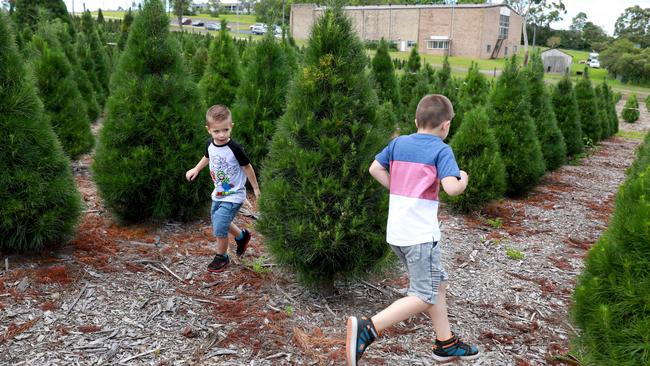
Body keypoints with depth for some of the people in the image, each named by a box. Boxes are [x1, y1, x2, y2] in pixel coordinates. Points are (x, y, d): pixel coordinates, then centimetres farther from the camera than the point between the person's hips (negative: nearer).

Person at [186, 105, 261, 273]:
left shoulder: (235, 148, -24)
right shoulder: (210, 144, -6)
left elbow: (247, 167, -12)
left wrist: (256, 189, -5)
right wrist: (196, 169, 8)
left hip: (233, 196, -7)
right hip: (218, 194, 7)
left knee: (219, 227, -10)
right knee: (218, 223, 21)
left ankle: (221, 257, 14)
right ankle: (242, 236, 46)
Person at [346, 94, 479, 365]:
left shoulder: (398, 143, 8)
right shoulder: (441, 150, -9)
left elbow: (375, 169, 12)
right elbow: (452, 188, -20)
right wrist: (464, 180, 1)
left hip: (396, 233, 8)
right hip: (421, 234, -7)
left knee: (438, 283, 20)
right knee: (425, 296, 1)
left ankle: (445, 343, 29)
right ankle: (367, 328, -13)